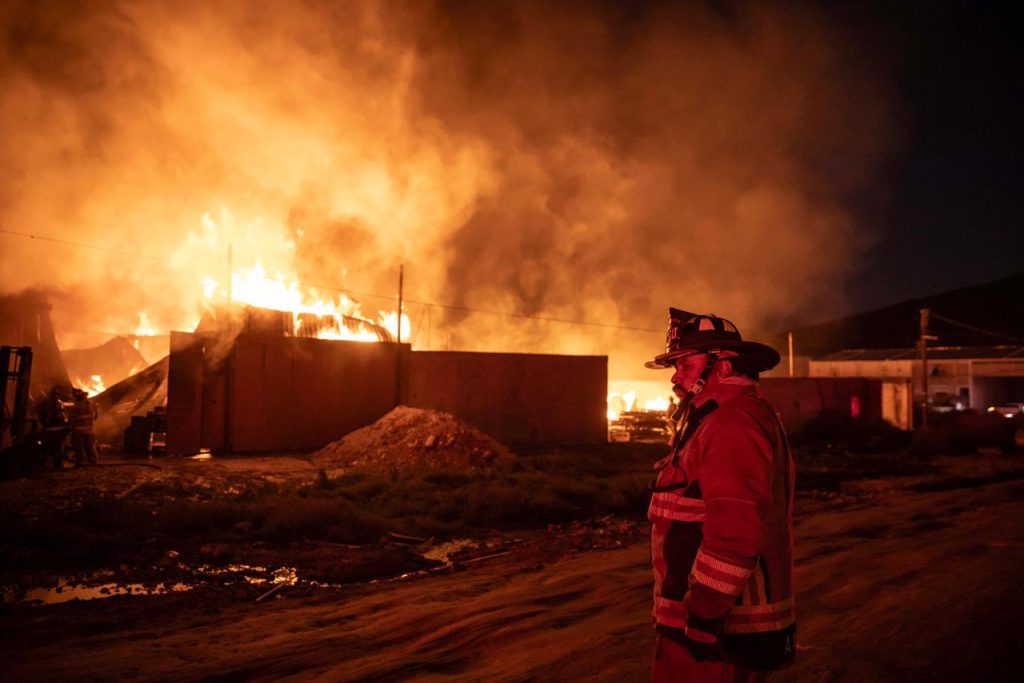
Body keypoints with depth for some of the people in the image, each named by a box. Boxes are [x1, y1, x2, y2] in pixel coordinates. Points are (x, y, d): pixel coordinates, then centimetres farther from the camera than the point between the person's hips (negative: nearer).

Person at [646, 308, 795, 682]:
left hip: (712, 633, -10)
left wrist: (701, 615, -23)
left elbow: (733, 534, -28)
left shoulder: (733, 422, -19)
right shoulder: (720, 421, 17)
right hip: (713, 623, 10)